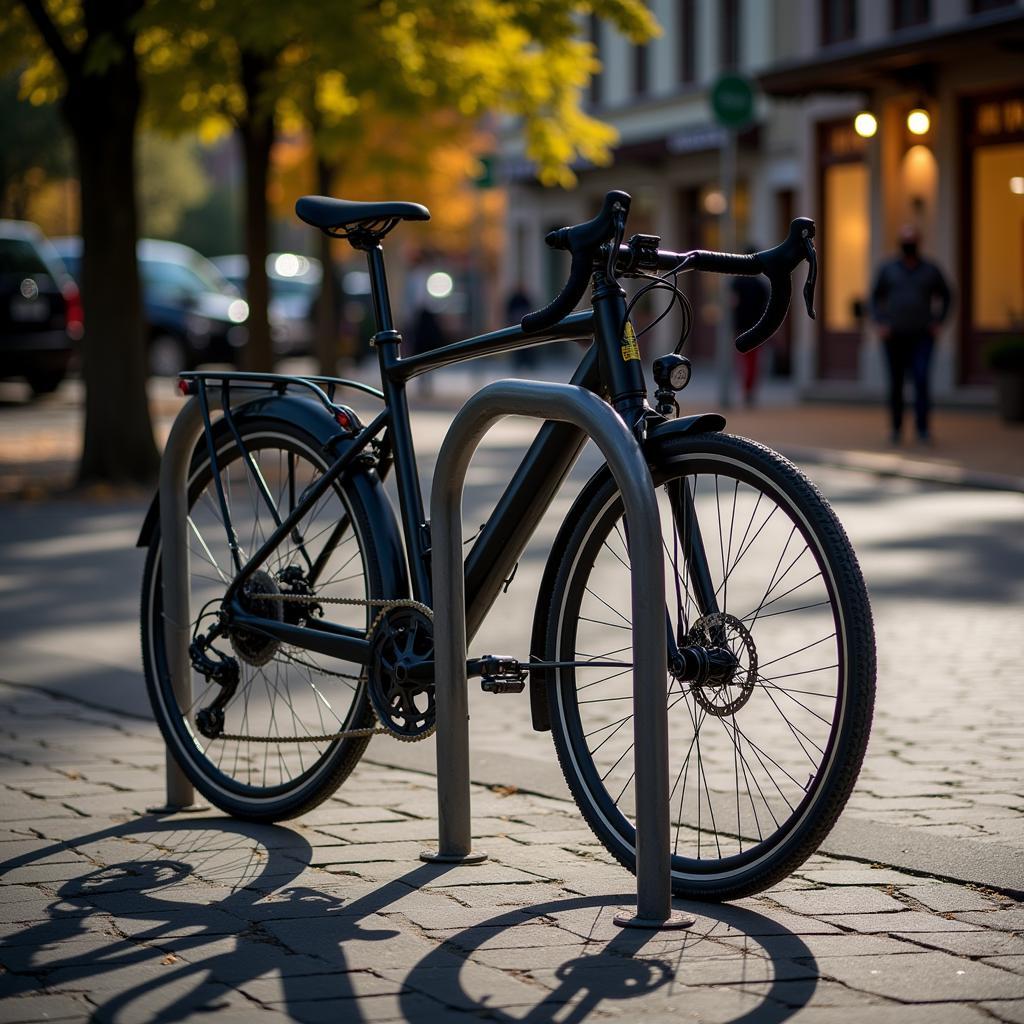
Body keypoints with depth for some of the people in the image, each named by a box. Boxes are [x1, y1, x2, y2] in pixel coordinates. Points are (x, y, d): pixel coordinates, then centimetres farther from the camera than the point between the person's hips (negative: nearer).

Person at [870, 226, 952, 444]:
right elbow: (875, 298, 12)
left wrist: (938, 322, 5)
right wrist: (880, 324, -1)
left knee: (921, 380, -15)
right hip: (894, 336, 1)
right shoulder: (887, 269, 3)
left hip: (921, 337, -1)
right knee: (896, 384, 6)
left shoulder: (930, 270, 3)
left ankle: (922, 428, -17)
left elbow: (946, 296, 16)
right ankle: (896, 428, 18)